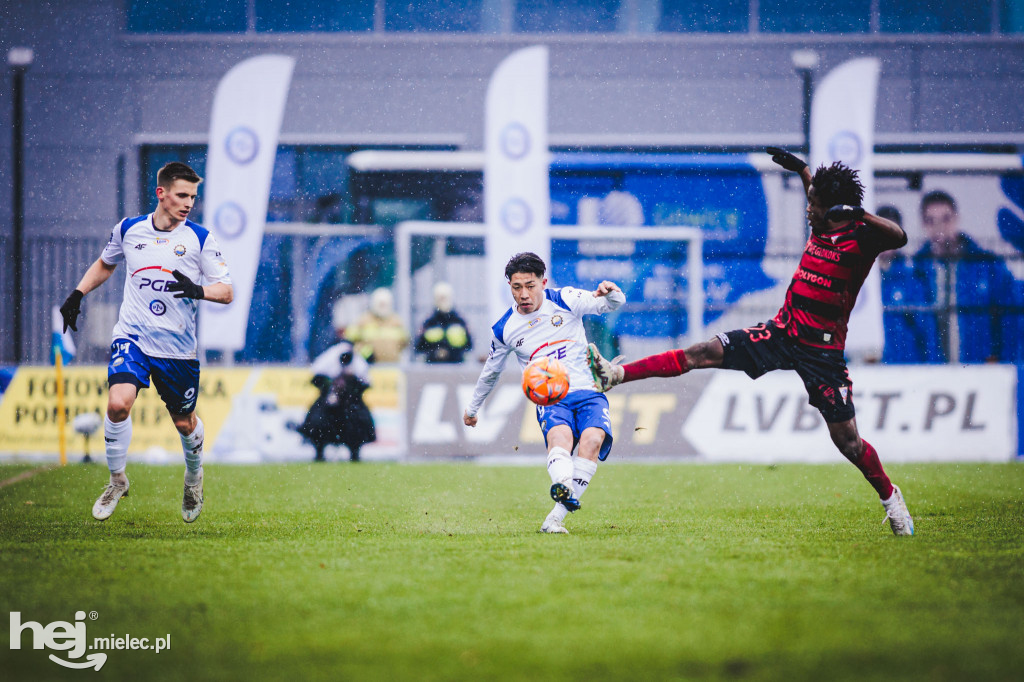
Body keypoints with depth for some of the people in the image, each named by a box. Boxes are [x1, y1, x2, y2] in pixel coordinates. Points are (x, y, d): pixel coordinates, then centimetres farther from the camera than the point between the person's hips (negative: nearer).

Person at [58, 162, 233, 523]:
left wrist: (198, 290, -25)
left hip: (178, 345, 0)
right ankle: (117, 479, -1)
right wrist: (78, 294, 13)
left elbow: (226, 291, -5)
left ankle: (194, 476, 43)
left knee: (184, 423, 10)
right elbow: (105, 264, 24)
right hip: (133, 335, 0)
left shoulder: (201, 239, -3)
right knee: (118, 403, -23)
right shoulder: (128, 229, 3)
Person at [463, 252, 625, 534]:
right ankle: (562, 486, -66)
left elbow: (612, 304, 0)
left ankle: (556, 517, -33)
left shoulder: (565, 300, 3)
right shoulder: (504, 330, 8)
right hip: (550, 401, 0)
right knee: (560, 436, -35)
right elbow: (490, 371, 25)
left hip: (588, 393, 0)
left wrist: (612, 293, -26)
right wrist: (472, 408, 38)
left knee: (592, 439, -30)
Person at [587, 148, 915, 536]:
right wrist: (800, 168, 28)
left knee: (846, 439, -4)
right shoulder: (820, 227, 6)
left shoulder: (860, 238, -15)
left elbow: (899, 237, -36)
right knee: (700, 355, -2)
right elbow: (824, 197, 31)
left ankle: (890, 497, 19)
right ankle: (614, 374, 1)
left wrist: (860, 214, -43)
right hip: (782, 332, 6)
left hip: (822, 351, -6)